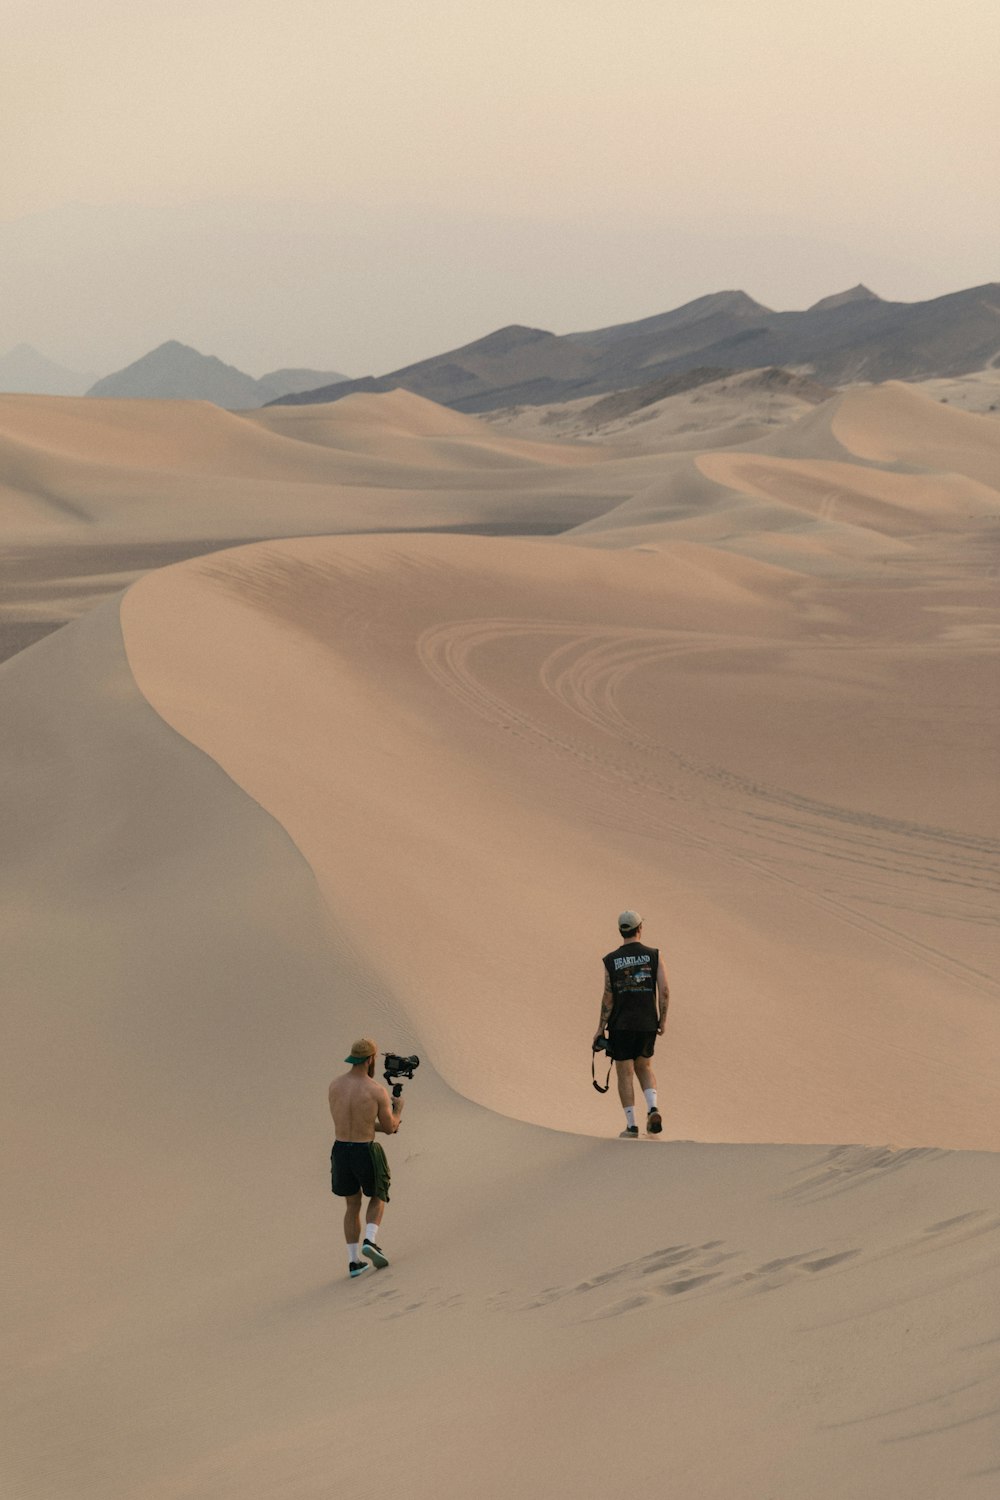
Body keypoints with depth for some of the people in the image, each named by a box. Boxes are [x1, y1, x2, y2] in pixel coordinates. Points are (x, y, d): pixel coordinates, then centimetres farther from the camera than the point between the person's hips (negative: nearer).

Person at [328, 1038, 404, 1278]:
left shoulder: (335, 1085, 0)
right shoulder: (378, 1091, -14)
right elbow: (390, 1127, -4)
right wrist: (398, 1107, 17)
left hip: (340, 1150, 4)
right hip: (366, 1152, -4)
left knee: (353, 1205, 21)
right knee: (377, 1198, 23)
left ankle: (354, 1261, 17)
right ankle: (370, 1242, -1)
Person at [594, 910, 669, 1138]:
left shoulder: (611, 960, -5)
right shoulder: (654, 955, -3)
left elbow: (608, 997, -9)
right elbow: (664, 991, -7)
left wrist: (601, 1028, -1)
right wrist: (662, 1020, 5)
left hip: (621, 1025, -2)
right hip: (647, 1024, 2)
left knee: (625, 1074, 7)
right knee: (644, 1067, 20)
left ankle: (631, 1126, 3)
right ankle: (652, 1109, -3)